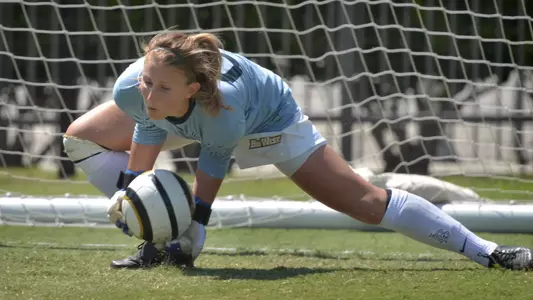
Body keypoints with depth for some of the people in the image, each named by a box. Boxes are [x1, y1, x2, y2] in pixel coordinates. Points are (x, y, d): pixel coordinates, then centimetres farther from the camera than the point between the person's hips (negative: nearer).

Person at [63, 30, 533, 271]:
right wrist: (128, 193, -14)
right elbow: (147, 131, -12)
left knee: (364, 199, -8)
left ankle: (488, 252, -2)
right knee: (82, 137, -2)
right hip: (184, 117, 5)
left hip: (267, 116, -5)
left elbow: (215, 159, -25)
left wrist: (195, 229, -18)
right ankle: (156, 241, -4)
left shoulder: (225, 109, -48)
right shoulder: (131, 90, -37)